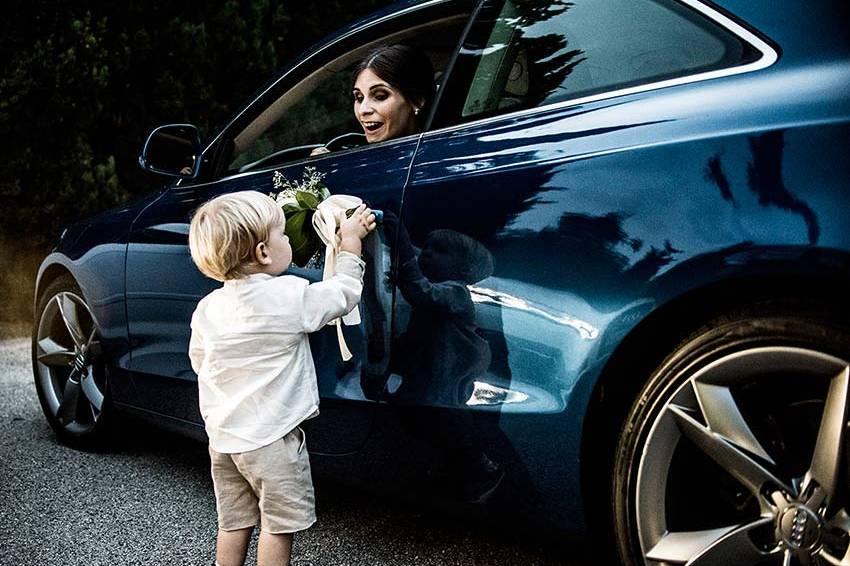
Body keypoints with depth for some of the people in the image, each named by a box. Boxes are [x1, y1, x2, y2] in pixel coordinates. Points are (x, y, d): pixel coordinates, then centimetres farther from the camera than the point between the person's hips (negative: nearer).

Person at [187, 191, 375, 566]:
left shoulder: (207, 309, 1)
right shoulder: (290, 296, -17)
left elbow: (200, 362, 13)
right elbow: (343, 293, -4)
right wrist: (351, 241, 8)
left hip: (223, 438, 6)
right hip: (270, 438, -6)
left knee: (234, 523, 17)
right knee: (278, 525, 6)